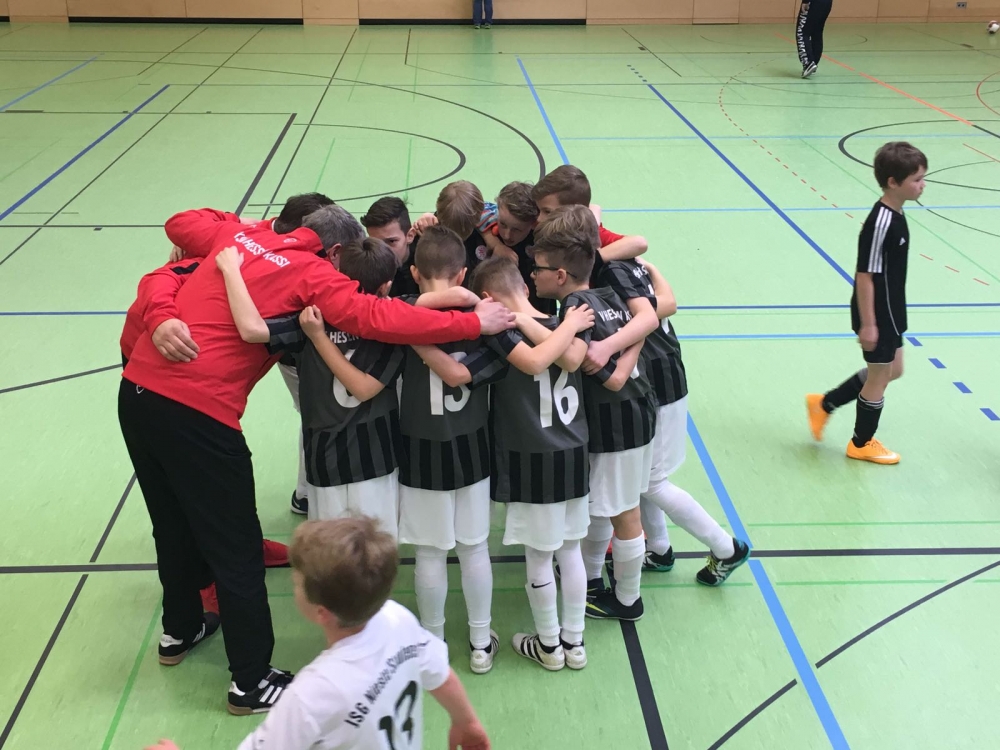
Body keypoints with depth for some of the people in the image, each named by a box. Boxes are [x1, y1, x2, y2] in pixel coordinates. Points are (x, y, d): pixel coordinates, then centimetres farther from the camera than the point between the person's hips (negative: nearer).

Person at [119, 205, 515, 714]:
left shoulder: (238, 235, 13)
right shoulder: (313, 276, -6)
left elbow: (180, 223, 31)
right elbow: (378, 318, -20)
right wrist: (473, 323, -16)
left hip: (137, 387, 8)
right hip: (196, 410, -8)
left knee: (174, 525, 27)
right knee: (236, 551, 5)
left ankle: (181, 629, 47)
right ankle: (252, 683, 16)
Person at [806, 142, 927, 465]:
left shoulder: (895, 215, 2)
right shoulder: (881, 223, -27)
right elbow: (865, 276, -24)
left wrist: (882, 318, 20)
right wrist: (868, 323, -20)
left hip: (890, 311, 9)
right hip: (877, 315, -9)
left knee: (892, 370, 22)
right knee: (879, 378, 9)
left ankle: (824, 404, 31)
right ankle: (862, 444, 30)